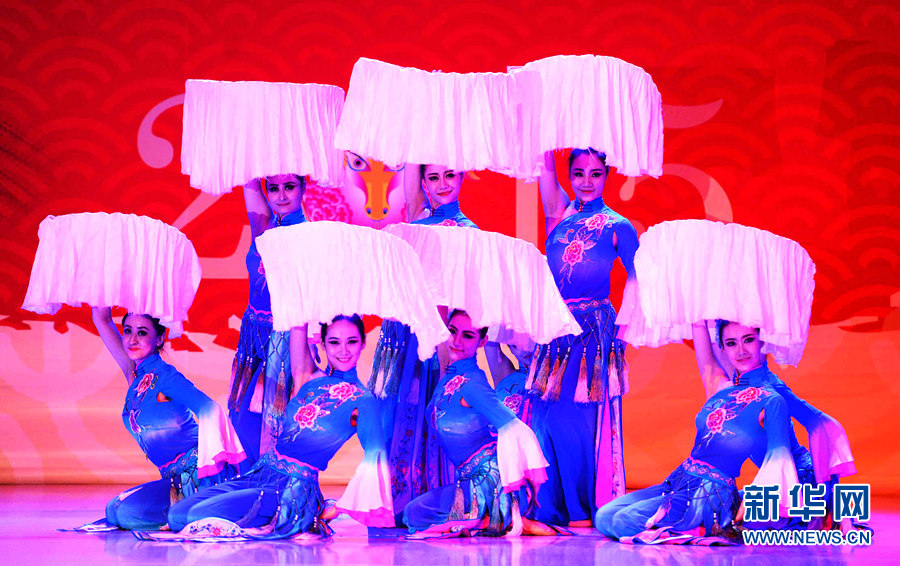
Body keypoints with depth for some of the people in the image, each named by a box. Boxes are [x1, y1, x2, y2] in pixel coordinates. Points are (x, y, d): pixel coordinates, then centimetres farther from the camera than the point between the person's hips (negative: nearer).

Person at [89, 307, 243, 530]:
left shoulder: (164, 375, -9)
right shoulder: (134, 374, 12)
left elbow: (209, 408, -24)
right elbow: (101, 318, 16)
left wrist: (210, 460, -34)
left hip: (197, 472, -9)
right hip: (176, 478, 9)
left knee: (129, 512, -20)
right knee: (114, 511, 8)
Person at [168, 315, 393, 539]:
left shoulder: (363, 401, -8)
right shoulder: (311, 378, 10)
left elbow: (375, 456, -13)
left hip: (296, 489, -7)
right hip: (262, 472, 7)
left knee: (198, 516, -22)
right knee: (177, 515, -3)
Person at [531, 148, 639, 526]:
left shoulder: (617, 226, 2)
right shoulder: (559, 213, 10)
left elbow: (637, 279, 2)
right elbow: (546, 168, 2)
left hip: (593, 329, -4)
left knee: (579, 417, -5)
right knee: (547, 417, 2)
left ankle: (584, 509, 5)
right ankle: (552, 508, 10)